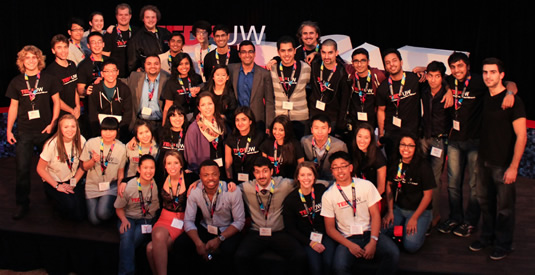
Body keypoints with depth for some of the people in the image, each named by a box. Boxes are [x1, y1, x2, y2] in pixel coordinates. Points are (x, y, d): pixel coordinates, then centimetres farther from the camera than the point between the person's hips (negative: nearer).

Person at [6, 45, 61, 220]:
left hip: (45, 131, 0)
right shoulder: (17, 82, 4)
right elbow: (13, 107, 9)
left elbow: (56, 102, 5)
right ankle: (22, 204, 10)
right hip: (24, 132, 1)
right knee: (22, 168, -1)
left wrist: (53, 123, -5)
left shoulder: (48, 80, 1)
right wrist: (8, 130, 6)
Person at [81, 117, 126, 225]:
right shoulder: (91, 143, -5)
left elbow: (120, 171, 5)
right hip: (92, 186, 1)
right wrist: (93, 160, -18)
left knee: (103, 214, -27)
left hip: (111, 187, -1)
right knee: (94, 220, -10)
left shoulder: (121, 148, -4)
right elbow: (84, 167, 2)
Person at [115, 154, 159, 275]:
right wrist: (124, 220, -12)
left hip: (147, 219, 0)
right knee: (126, 236, -32)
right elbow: (119, 207, 5)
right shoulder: (129, 186, -5)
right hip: (129, 217, 0)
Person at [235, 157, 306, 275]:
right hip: (256, 233, 0)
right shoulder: (246, 188, 2)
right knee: (240, 256, -29)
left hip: (279, 233, 0)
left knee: (300, 257, -27)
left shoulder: (285, 185, 2)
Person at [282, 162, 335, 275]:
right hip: (306, 238, -1)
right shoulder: (290, 200, -3)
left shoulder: (322, 190, 1)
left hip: (325, 235, 2)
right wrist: (310, 243, -9)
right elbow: (290, 228, -1)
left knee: (328, 262, -24)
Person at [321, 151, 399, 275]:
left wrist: (373, 242, -13)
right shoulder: (328, 196, 1)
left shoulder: (366, 185, 4)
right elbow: (330, 228, 2)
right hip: (347, 239, -2)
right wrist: (350, 245, -13)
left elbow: (375, 214, 2)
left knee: (393, 253, -27)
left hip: (370, 233, 2)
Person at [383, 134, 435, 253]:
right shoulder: (395, 163, -1)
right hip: (398, 208, 4)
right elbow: (389, 185, 10)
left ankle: (420, 229, 11)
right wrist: (390, 211, 2)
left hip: (419, 210, -4)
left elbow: (428, 195, -10)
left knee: (411, 245, -20)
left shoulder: (423, 166, -14)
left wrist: (414, 218, -12)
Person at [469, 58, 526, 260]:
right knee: (485, 202, 15)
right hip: (485, 160, 6)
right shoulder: (485, 98, 6)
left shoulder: (512, 100, -12)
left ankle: (504, 244, 20)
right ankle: (487, 236, 32)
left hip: (503, 164, -6)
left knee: (504, 207, 4)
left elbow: (521, 136, -14)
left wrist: (513, 167, -16)